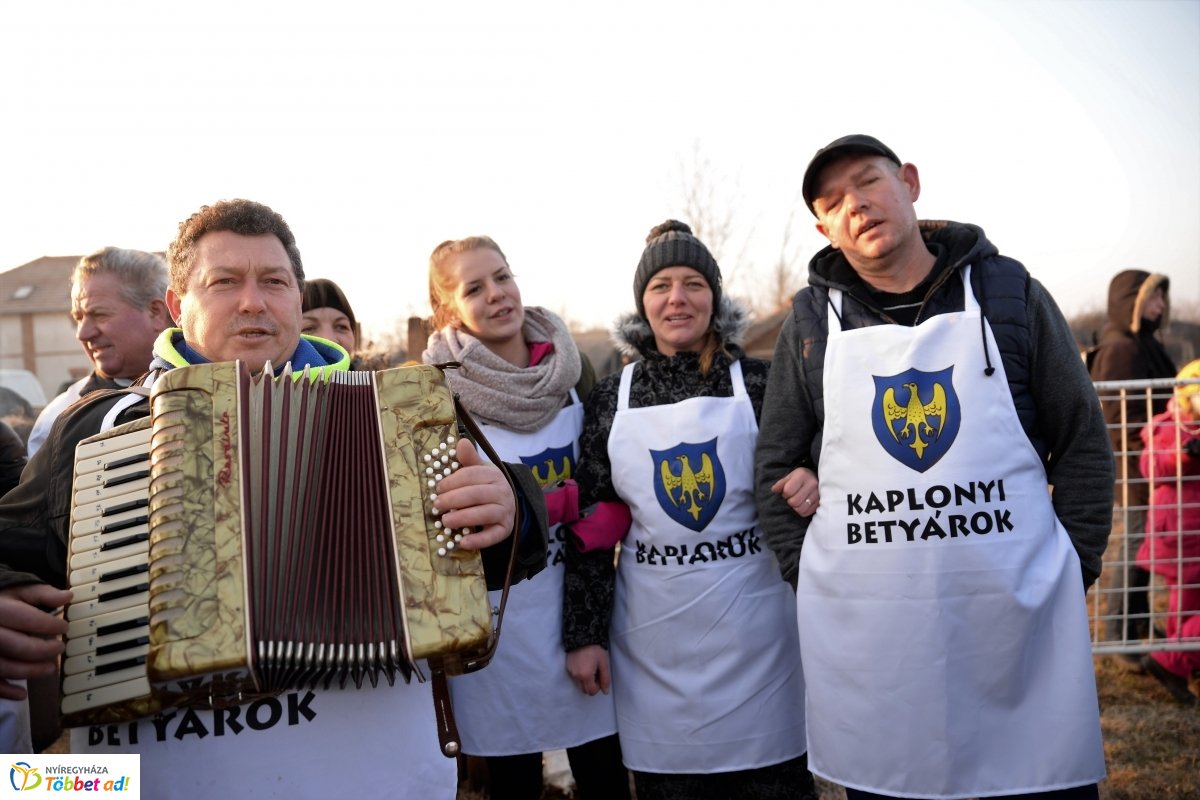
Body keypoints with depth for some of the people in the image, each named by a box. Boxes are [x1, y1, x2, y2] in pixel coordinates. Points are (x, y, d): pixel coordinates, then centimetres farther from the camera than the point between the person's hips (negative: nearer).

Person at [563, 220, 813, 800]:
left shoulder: (758, 383, -1)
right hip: (654, 645, 1)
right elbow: (591, 523, 4)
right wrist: (583, 634, 1)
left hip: (756, 636, 0)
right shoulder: (612, 399, 2)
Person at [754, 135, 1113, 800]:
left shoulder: (1007, 292, 4)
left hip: (1022, 617, 0)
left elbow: (1082, 443, 7)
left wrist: (1075, 566, 1)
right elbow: (775, 466, 9)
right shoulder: (811, 320, 5)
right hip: (863, 633, 1)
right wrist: (811, 579, 2)